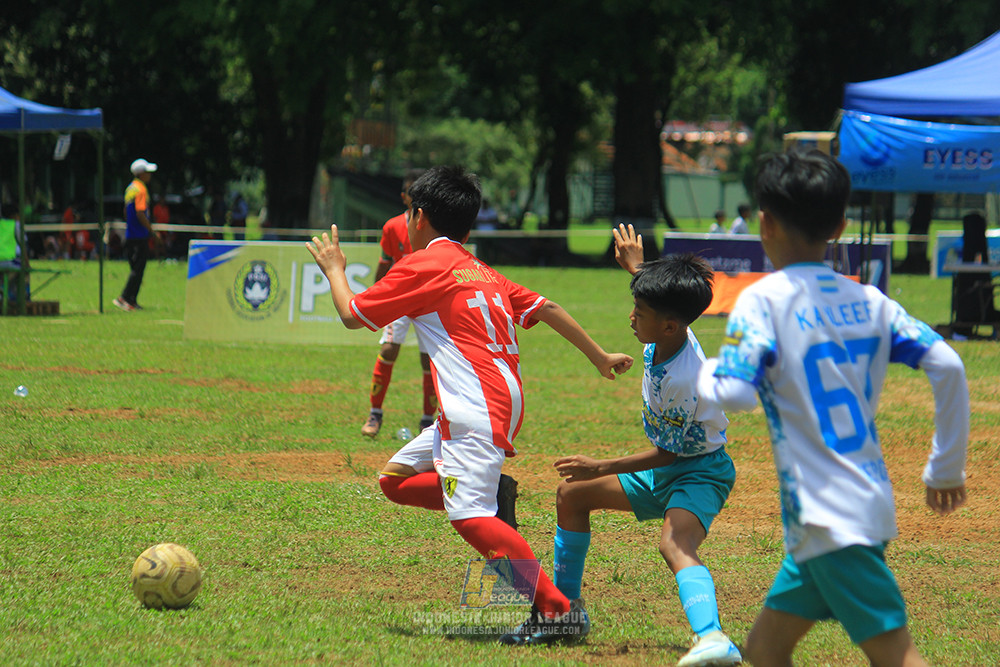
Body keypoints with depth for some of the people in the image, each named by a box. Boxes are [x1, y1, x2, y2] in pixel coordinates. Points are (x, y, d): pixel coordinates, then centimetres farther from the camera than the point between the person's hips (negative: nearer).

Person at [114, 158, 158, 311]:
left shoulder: (130, 188, 15)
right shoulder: (141, 189, -13)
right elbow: (140, 213, -20)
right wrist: (152, 231, -17)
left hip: (130, 234, 9)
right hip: (140, 236, -9)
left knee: (135, 268, 12)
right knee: (138, 269, -9)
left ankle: (131, 301, 12)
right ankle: (124, 298, -14)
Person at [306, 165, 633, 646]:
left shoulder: (421, 266, -1)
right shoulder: (481, 272, 22)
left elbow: (352, 315, 4)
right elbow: (544, 308, 20)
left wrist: (334, 268, 23)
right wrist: (599, 357, 26)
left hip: (477, 408, -9)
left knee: (469, 516, -20)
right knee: (395, 479, 16)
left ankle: (558, 609, -27)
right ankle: (495, 498, 1)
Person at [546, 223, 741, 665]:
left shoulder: (687, 380, -33)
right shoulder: (668, 335, -10)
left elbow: (671, 452, -23)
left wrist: (602, 469, -21)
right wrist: (636, 267, 27)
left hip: (699, 472, -10)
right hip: (665, 470, 11)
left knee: (675, 544, -38)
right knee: (571, 494, 16)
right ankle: (565, 607, 29)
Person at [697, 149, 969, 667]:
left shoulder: (763, 301, -8)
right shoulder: (868, 301, 10)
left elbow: (734, 392, -19)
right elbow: (946, 365, 1)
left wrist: (706, 374, 4)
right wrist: (946, 466, 10)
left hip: (830, 521, -7)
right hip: (870, 503, 7)